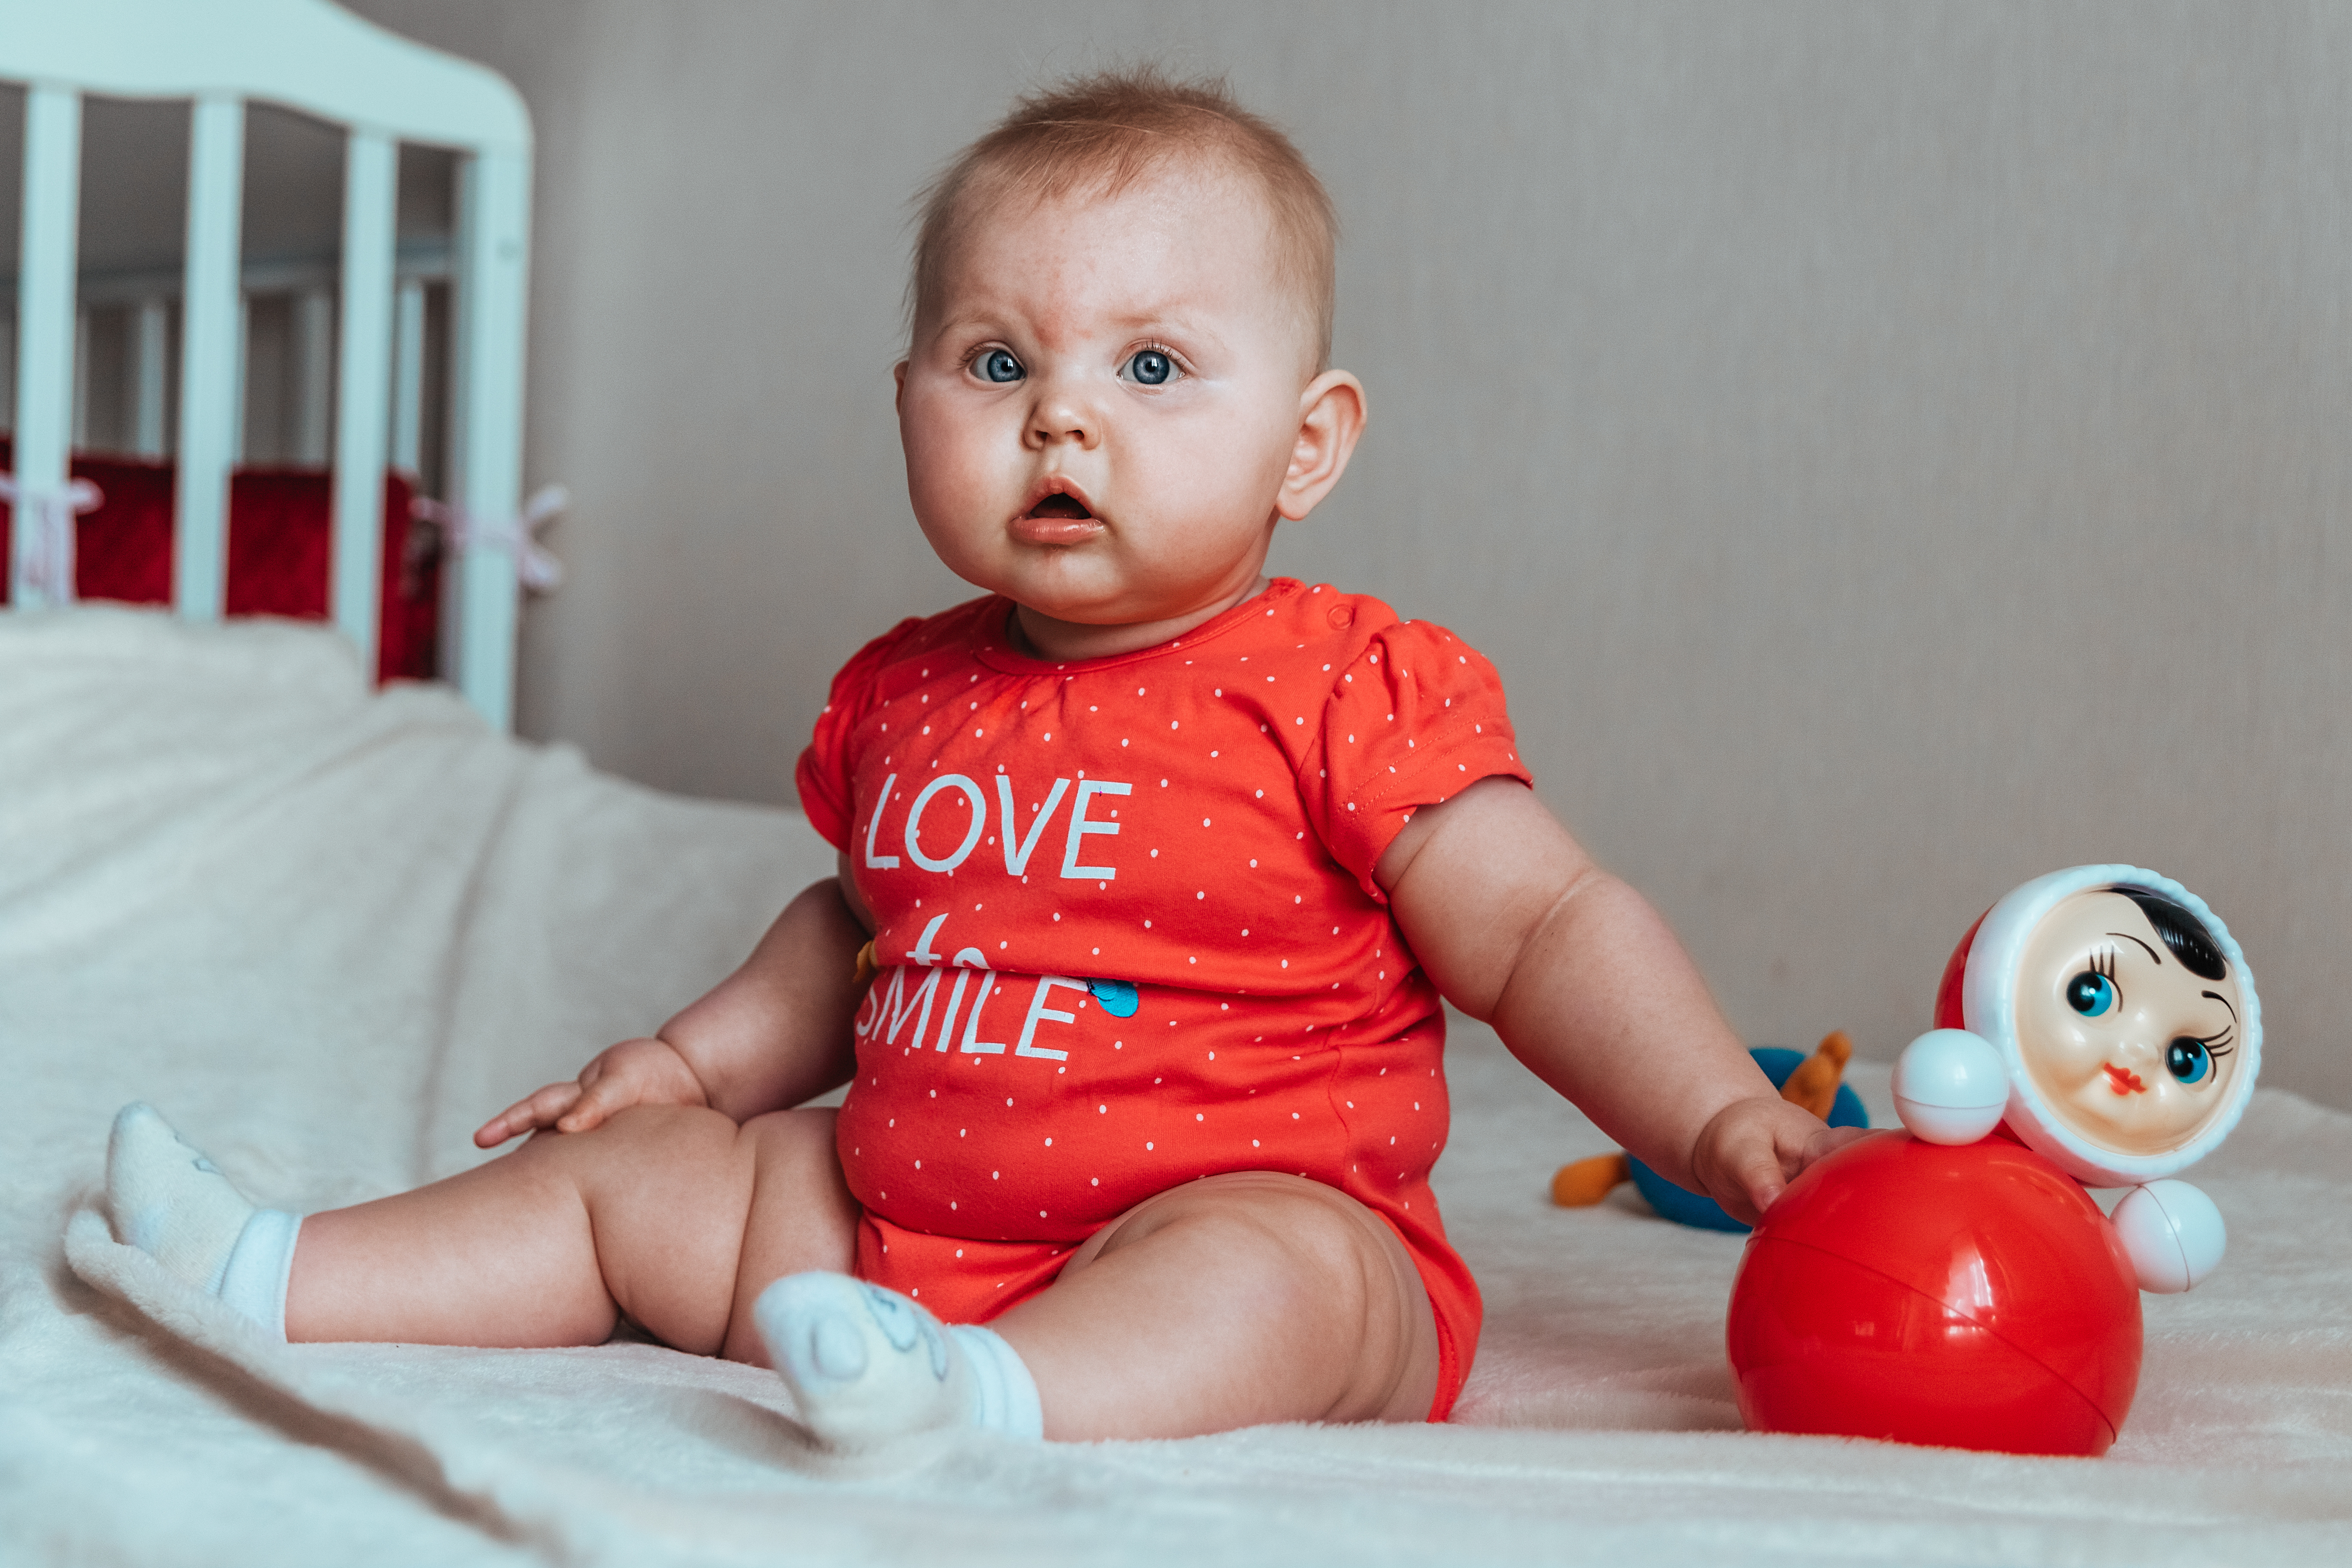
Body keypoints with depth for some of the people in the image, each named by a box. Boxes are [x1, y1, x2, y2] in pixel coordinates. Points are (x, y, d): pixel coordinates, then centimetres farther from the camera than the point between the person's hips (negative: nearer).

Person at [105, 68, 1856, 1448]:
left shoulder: (1347, 693, -9)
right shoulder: (908, 696, 10)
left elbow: (1544, 928, -8)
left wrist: (1722, 1118, -19)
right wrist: (696, 1056, 22)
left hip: (1256, 1215, -6)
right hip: (892, 1220, 7)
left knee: (1270, 1274, -38)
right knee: (630, 1171, 9)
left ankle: (991, 1404, -59)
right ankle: (269, 1276, 16)